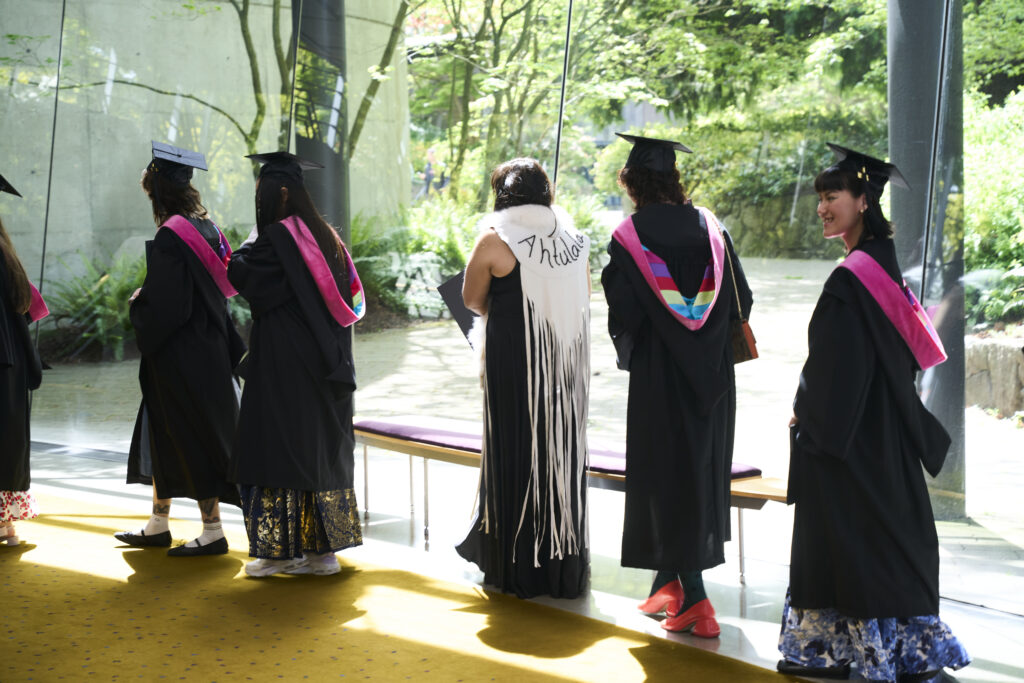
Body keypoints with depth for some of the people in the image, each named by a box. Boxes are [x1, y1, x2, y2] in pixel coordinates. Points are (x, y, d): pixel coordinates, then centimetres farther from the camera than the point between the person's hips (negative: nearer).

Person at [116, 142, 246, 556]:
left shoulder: (170, 236, -19)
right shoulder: (205, 228, 8)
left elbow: (166, 306, -22)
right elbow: (219, 287, 14)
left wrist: (138, 303, -3)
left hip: (180, 357, -9)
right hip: (206, 348, 9)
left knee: (190, 441, -1)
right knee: (167, 434, 17)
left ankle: (213, 532, 6)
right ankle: (157, 526, 26)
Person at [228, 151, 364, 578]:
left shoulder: (277, 236, -14)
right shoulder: (324, 236, 10)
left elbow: (240, 274, -7)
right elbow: (349, 295, 14)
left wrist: (252, 240, 5)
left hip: (283, 363, -8)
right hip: (323, 365, 8)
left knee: (278, 449, 0)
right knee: (322, 451, 10)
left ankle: (278, 550, 4)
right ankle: (323, 549, 14)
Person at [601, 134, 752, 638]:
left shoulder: (628, 237, -9)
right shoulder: (709, 226, 4)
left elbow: (622, 316, -12)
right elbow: (741, 299, 6)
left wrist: (628, 351, 8)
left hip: (659, 373, -4)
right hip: (712, 373, 5)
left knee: (669, 479, 0)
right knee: (704, 471, 15)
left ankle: (694, 599, -4)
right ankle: (670, 584, 27)